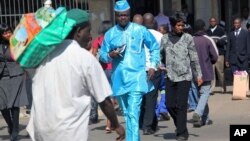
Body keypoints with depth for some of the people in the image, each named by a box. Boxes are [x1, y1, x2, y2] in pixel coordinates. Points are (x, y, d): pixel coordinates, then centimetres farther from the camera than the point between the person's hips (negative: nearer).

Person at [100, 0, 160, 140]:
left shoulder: (140, 30, 0)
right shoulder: (110, 34, 4)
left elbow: (155, 47, 11)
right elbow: (103, 55, 7)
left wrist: (153, 66, 1)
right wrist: (110, 55, -15)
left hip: (136, 77, -4)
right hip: (119, 79, 4)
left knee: (133, 113, -16)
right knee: (127, 113, 16)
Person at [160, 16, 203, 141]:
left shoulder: (187, 38, 1)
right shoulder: (165, 38, 6)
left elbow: (194, 58, 2)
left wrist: (198, 75, 0)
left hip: (184, 76, -3)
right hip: (170, 76, 3)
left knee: (181, 105, -5)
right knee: (170, 105, 2)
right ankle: (180, 125, 26)